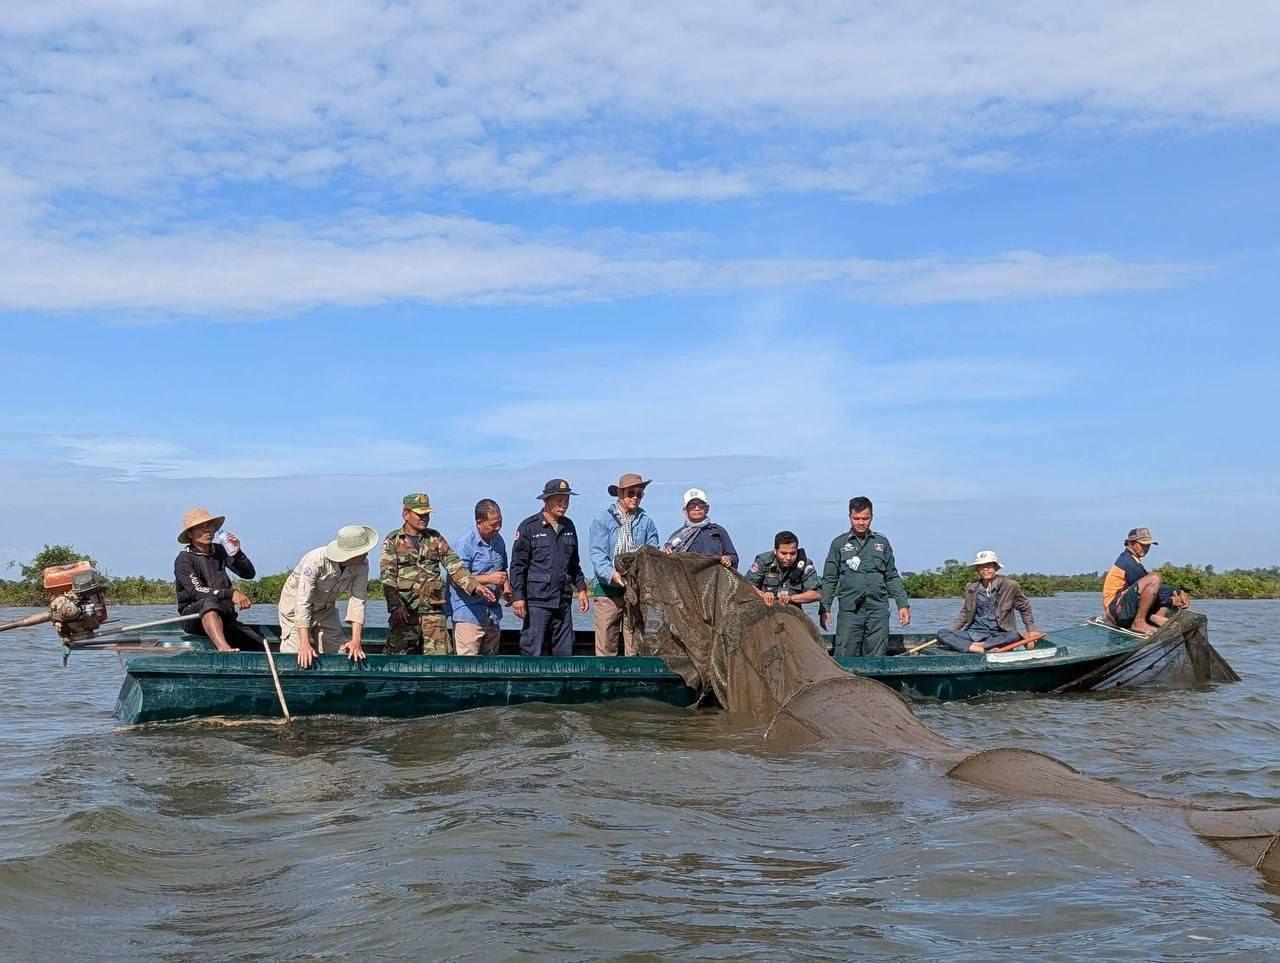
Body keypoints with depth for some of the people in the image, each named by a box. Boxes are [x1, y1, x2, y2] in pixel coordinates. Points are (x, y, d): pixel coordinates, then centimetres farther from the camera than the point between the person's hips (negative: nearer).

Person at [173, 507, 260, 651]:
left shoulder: (219, 550, 10)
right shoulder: (184, 559, -6)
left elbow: (249, 573, 6)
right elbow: (197, 592, -21)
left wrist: (237, 553, -13)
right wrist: (230, 593, -33)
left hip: (225, 618, 6)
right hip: (194, 616, -6)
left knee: (261, 647, -12)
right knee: (209, 603, -41)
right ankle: (224, 649, -62)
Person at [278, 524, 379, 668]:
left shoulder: (362, 564, -21)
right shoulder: (316, 561, -35)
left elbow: (358, 601, -20)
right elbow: (302, 602, -36)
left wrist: (356, 641, -27)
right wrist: (304, 644, -40)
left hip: (326, 609, 5)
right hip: (295, 606, -5)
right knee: (295, 658, -14)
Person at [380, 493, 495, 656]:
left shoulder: (435, 538, 13)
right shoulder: (393, 540, 3)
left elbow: (453, 564, 5)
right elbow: (387, 576, -6)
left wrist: (474, 585, -11)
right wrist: (395, 605, -19)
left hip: (433, 611, 3)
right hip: (404, 612, -3)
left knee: (439, 657, -2)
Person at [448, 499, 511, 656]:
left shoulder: (498, 540, 12)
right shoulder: (465, 543, -14)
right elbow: (456, 579, -17)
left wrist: (506, 587, 6)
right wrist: (488, 579, -22)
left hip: (493, 613, 8)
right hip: (469, 613, -8)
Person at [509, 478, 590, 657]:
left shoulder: (568, 526, 14)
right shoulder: (529, 526, -4)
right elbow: (518, 565, -6)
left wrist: (581, 588, 16)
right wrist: (517, 596, -11)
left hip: (563, 601, 6)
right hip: (537, 602, -6)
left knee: (565, 650, 8)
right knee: (532, 651, -6)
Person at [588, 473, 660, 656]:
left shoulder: (646, 522, 12)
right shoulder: (602, 520, 3)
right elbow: (597, 553, -6)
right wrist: (611, 574, -23)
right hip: (608, 589, -2)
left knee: (636, 645, 2)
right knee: (605, 644, -4)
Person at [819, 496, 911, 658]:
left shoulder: (882, 543, 13)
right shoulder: (839, 544, 8)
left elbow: (892, 578, 16)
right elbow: (829, 580, 8)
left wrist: (903, 604, 8)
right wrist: (824, 608, 0)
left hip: (878, 610, 2)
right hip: (849, 610, -1)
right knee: (845, 659, -7)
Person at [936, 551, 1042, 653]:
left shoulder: (1010, 586, 0)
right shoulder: (971, 588, 9)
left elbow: (1024, 608, 13)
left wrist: (1031, 630, 5)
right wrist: (951, 631, 10)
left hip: (999, 634, -2)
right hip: (975, 633, 3)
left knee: (1014, 636, -38)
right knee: (941, 633, -22)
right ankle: (977, 649, -39)